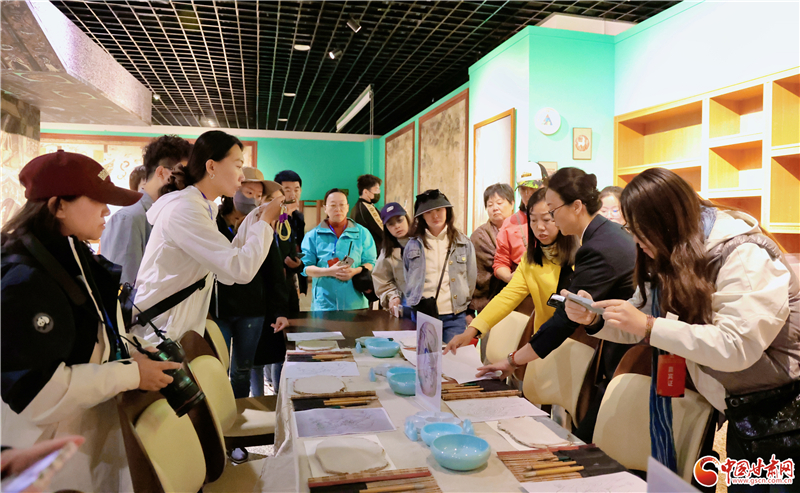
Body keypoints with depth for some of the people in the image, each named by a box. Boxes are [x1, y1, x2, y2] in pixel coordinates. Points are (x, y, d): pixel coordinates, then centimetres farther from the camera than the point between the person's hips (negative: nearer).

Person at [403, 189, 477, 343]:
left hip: (455, 316, 0)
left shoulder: (463, 243, 6)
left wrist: (471, 311, 11)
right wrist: (414, 306, 11)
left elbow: (471, 278, 11)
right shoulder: (413, 244, 7)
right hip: (422, 316, 1)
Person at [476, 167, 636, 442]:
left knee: (584, 442, -1)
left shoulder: (598, 249, -23)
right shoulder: (610, 231, 8)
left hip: (625, 358, -9)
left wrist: (514, 360, -15)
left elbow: (565, 319, -21)